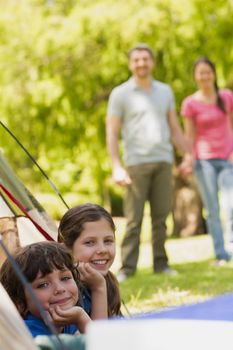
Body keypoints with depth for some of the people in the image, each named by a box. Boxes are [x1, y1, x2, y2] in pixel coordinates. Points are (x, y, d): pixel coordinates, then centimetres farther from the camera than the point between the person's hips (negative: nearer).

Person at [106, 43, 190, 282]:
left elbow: (175, 129, 20)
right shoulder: (120, 94, 2)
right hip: (136, 162, -4)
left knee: (161, 216, 3)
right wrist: (117, 167, -10)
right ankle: (127, 268, -5)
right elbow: (112, 133, -1)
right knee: (134, 219, -7)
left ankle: (161, 263, 9)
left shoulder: (165, 91, 15)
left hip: (163, 161, 4)